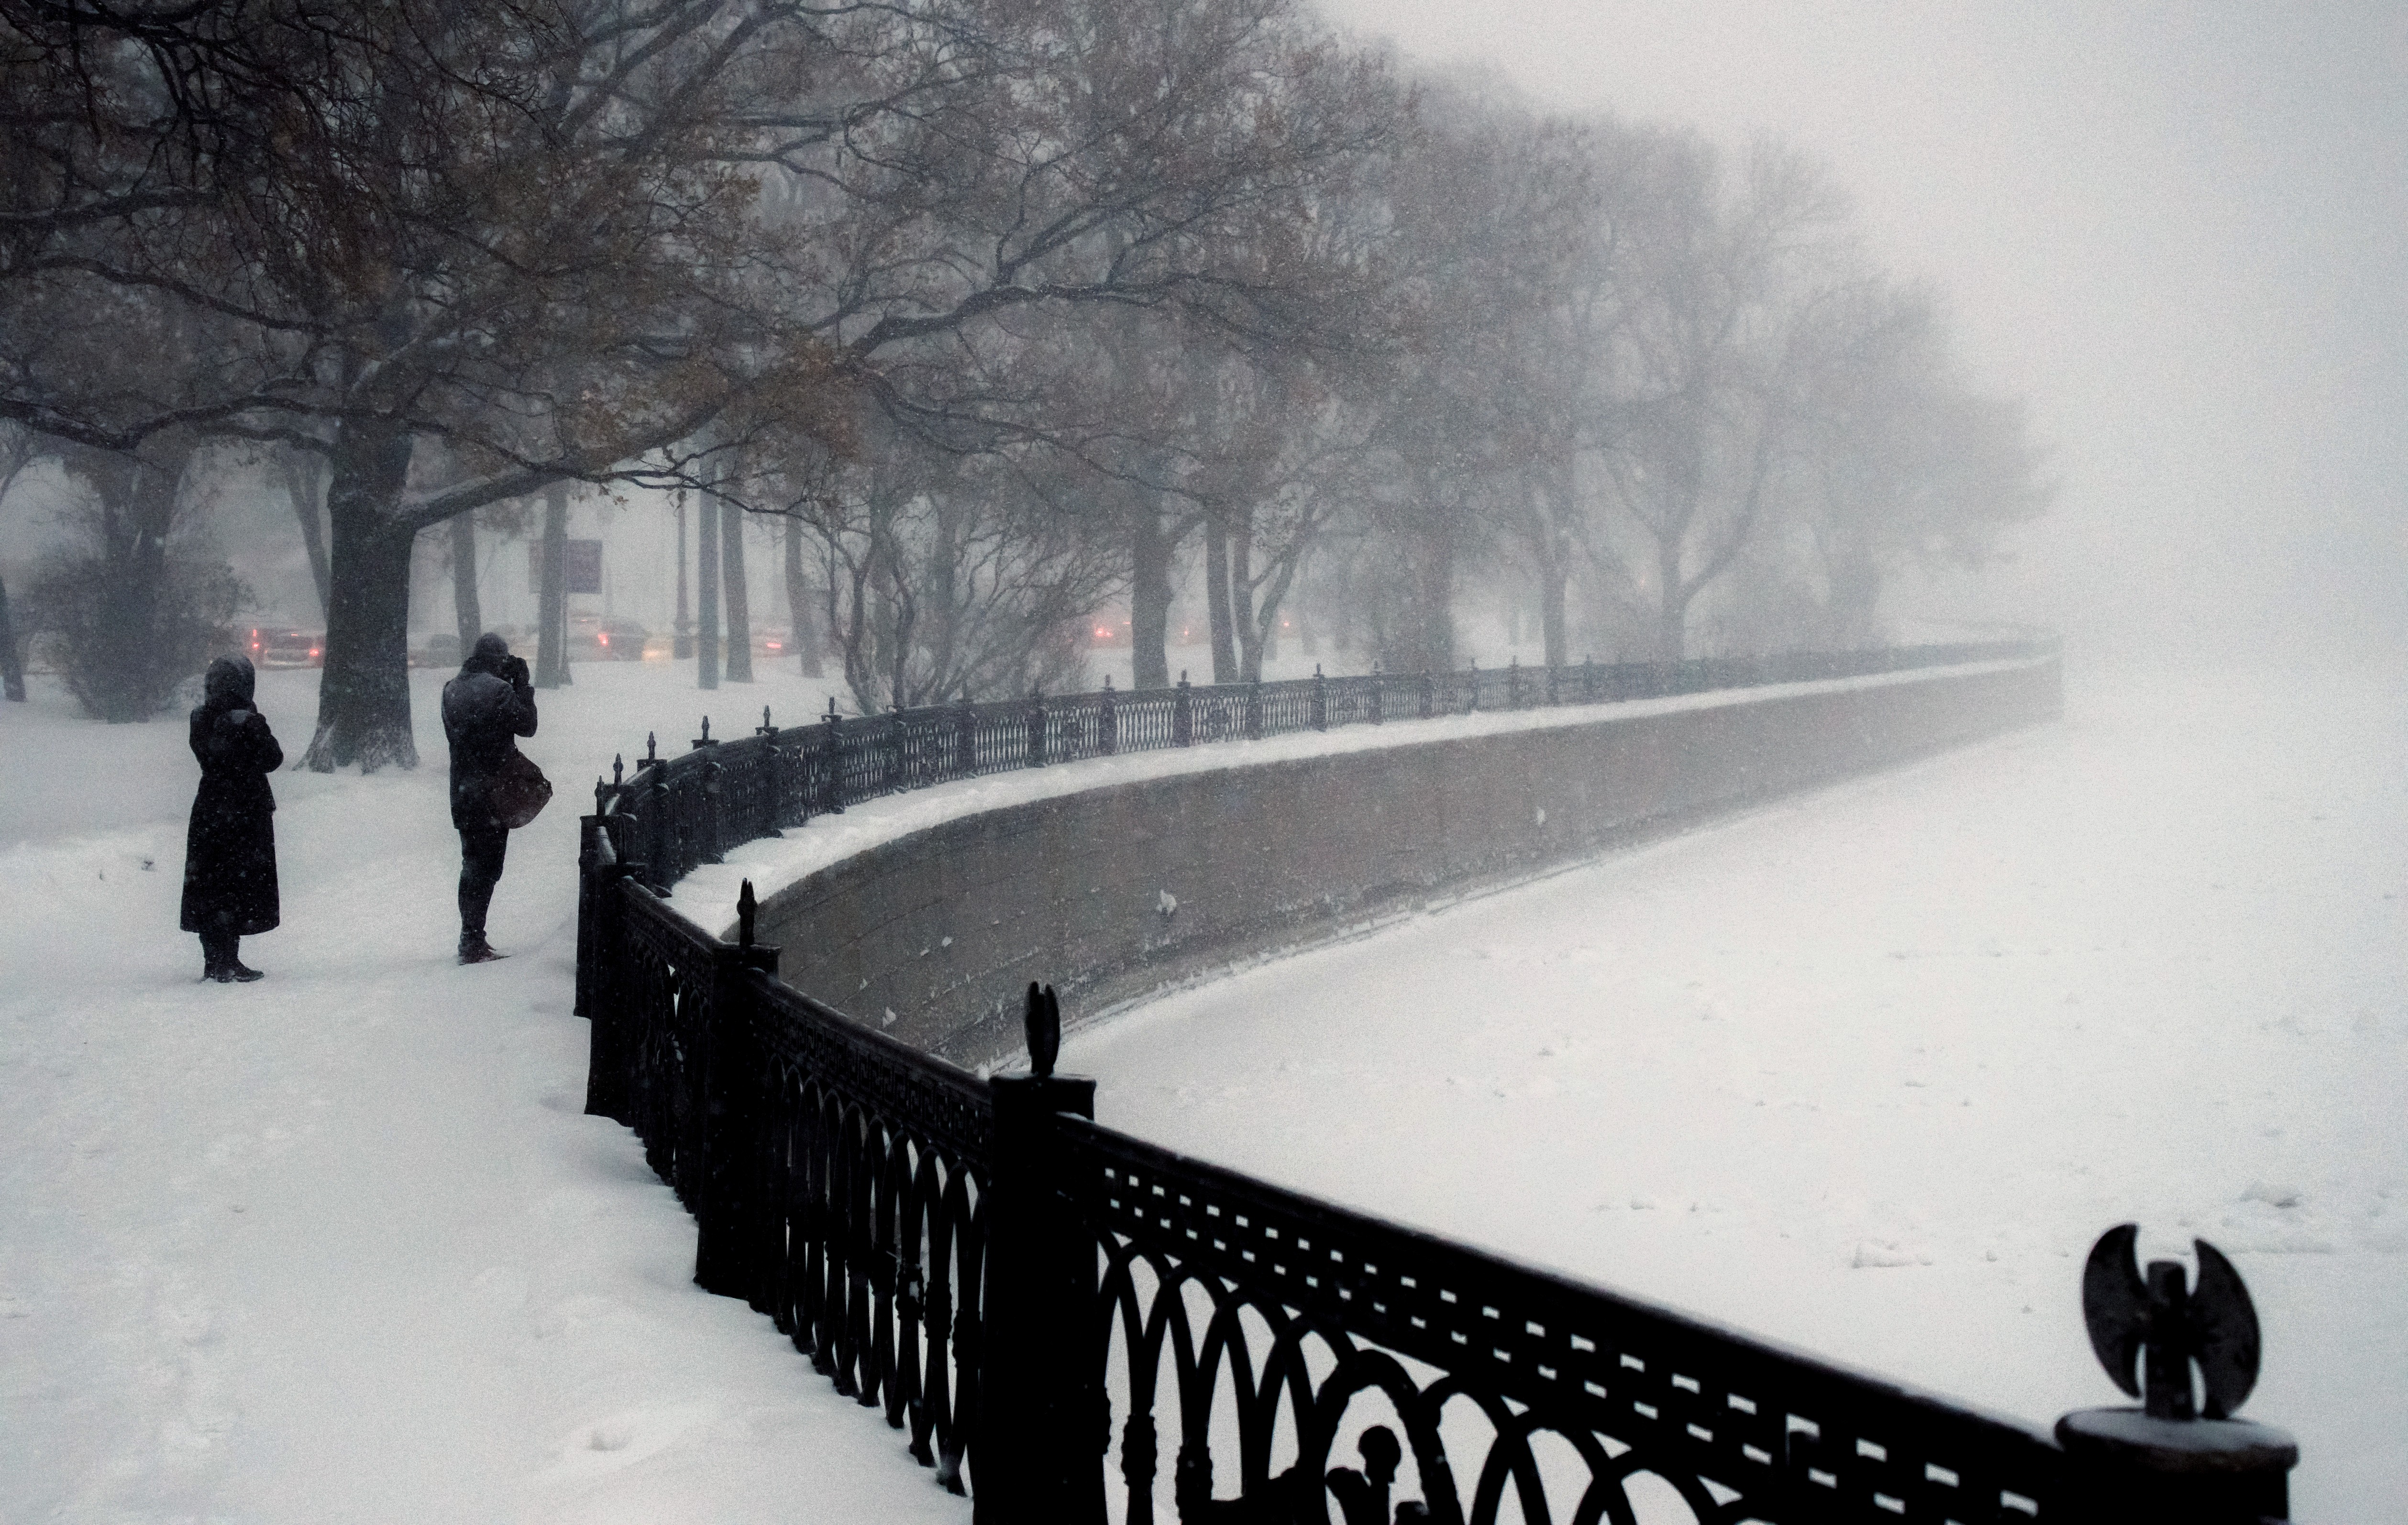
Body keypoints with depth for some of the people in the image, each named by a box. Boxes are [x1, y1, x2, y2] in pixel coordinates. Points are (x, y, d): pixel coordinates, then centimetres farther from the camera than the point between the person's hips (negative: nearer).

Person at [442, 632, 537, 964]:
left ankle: (471, 940, 22)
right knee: (486, 869, -2)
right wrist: (523, 684, 2)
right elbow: (527, 725, -7)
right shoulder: (499, 690, -15)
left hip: (462, 791, 7)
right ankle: (473, 943, -3)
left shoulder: (452, 690, 7)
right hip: (492, 792, -7)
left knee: (472, 865, 17)